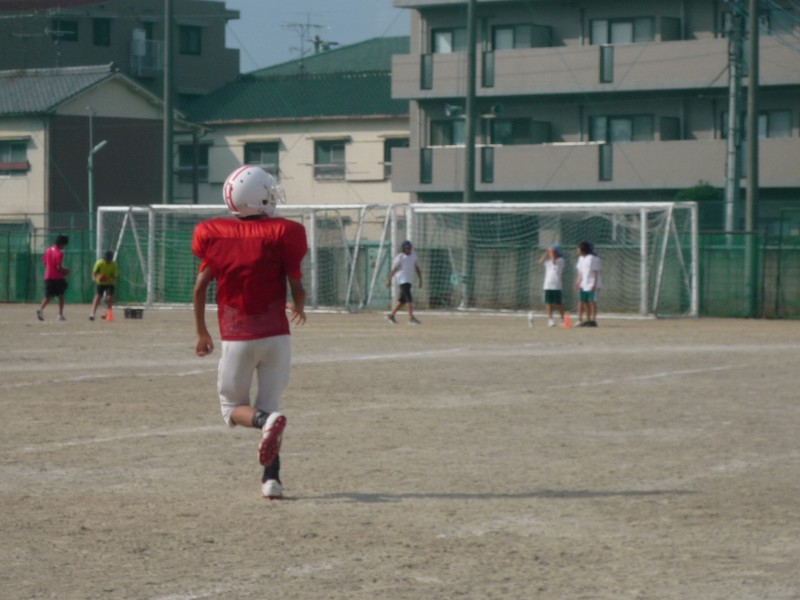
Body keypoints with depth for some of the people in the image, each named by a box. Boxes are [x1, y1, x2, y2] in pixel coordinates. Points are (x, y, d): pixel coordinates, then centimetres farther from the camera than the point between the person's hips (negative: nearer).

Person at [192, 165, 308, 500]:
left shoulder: (214, 234, -1)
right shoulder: (282, 233, -6)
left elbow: (200, 286, 0)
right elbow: (297, 290, -4)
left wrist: (202, 333, 13)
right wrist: (299, 309, 20)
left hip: (236, 339, 0)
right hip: (276, 336, 0)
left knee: (233, 409, 12)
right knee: (269, 403, 11)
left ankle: (267, 420, -22)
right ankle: (271, 477, -4)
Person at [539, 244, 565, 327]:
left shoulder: (560, 260, -4)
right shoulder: (548, 260, 12)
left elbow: (554, 261, -22)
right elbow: (540, 262, -3)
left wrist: (551, 251, -12)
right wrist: (546, 253, -4)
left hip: (556, 286, -5)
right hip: (547, 285, 5)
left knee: (559, 303, 1)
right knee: (549, 303, 3)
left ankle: (562, 319, 13)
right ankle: (550, 319, 5)